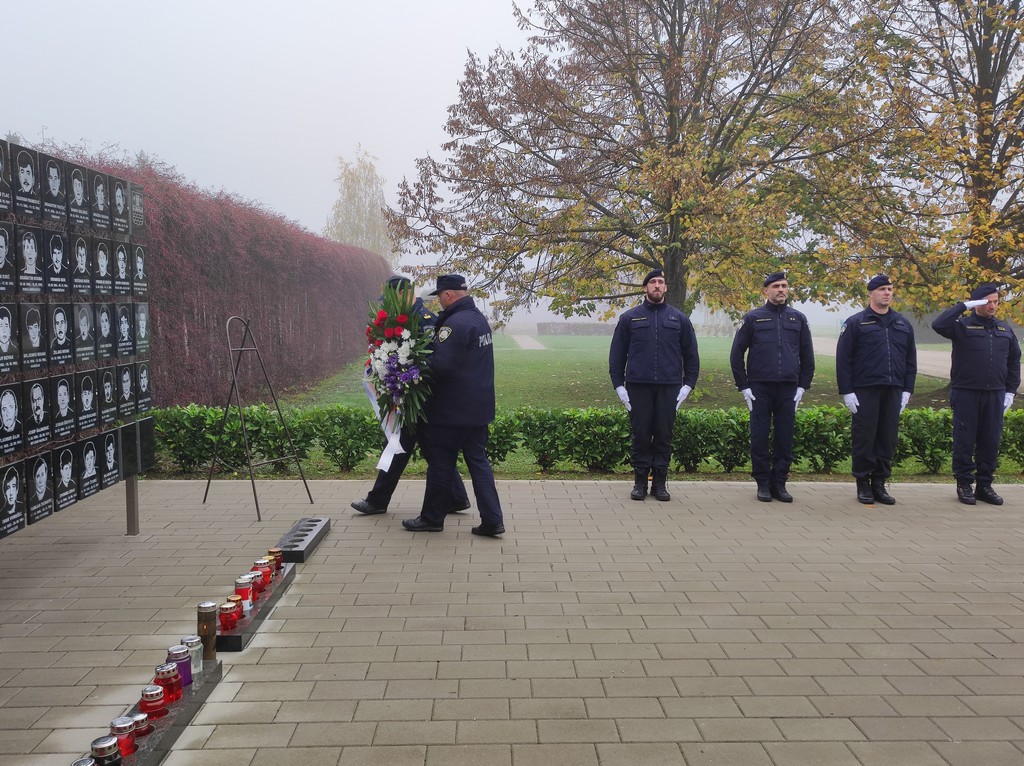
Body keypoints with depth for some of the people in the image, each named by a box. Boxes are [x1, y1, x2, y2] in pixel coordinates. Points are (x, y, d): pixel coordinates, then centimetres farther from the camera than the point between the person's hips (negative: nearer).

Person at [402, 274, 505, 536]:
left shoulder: (455, 324, -21)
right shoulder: (479, 319, 10)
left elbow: (439, 365, -26)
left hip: (451, 410, -9)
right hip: (479, 408, 9)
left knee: (440, 465, 5)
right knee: (479, 461, 11)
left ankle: (432, 518, 19)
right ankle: (492, 520, 8)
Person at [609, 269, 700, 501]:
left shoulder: (679, 319, 9)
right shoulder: (630, 318, 6)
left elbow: (691, 355, 12)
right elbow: (616, 355, 7)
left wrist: (688, 385, 3)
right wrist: (619, 386, -1)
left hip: (669, 387, 1)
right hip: (638, 387, -1)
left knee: (664, 436, 4)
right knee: (640, 436, 2)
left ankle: (660, 483, 13)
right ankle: (640, 481, 12)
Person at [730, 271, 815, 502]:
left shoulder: (798, 319, 10)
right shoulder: (753, 318, 3)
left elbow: (807, 356, 14)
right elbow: (736, 354, 3)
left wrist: (802, 387, 7)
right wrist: (744, 387, -2)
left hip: (788, 389, 2)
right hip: (760, 388, -2)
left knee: (785, 438, 4)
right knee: (760, 437, 1)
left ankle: (780, 483, 13)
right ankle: (763, 483, 10)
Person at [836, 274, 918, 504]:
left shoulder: (903, 324, 14)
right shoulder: (856, 323, 0)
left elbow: (911, 360, 16)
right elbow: (843, 359, -4)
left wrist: (907, 390, 8)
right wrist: (846, 391, -9)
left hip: (893, 391, 4)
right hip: (865, 391, -4)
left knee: (887, 439, 6)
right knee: (864, 438, -1)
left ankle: (879, 483, 14)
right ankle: (863, 484, 9)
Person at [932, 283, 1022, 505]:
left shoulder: (1005, 329, 12)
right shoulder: (962, 326, -3)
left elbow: (1014, 360, 18)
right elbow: (938, 324, -22)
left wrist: (1011, 390, 11)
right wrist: (963, 305, -17)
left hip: (995, 395, 4)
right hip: (966, 393, -4)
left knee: (990, 441, 7)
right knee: (964, 441, 1)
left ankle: (985, 485, 17)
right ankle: (964, 485, 10)